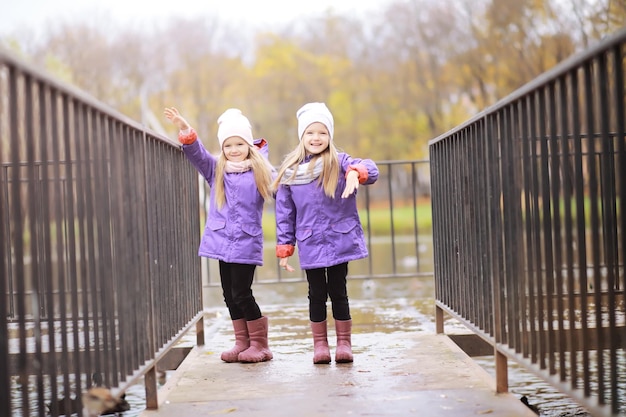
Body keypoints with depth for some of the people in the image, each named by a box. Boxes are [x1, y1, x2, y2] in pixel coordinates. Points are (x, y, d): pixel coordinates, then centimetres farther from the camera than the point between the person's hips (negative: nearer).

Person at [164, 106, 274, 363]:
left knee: (241, 293, -7)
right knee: (230, 294, 8)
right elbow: (196, 153, -2)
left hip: (247, 243, -4)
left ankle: (259, 344, 6)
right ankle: (242, 343, 18)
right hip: (222, 241, 5)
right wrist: (185, 130, -18)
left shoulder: (262, 171, 0)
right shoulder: (216, 169, 9)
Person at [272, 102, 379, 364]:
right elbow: (284, 214, 5)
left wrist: (355, 172, -44)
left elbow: (371, 170, -21)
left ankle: (344, 343, 17)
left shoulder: (339, 162, -3)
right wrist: (284, 249, 4)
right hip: (310, 245, 1)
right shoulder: (290, 172, 2)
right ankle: (320, 345, 18)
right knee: (317, 295, 7)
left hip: (340, 242, -1)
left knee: (338, 293, 6)